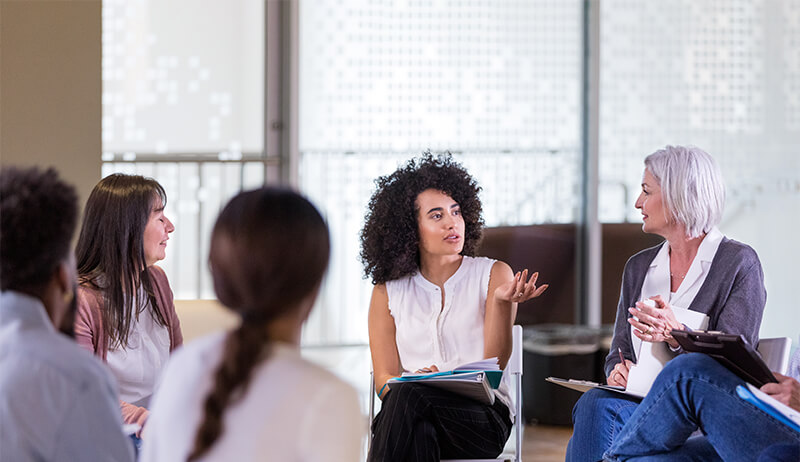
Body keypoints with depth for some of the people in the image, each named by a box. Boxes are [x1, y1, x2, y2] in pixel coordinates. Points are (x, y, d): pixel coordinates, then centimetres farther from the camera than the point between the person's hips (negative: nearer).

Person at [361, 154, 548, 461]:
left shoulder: (494, 274, 11)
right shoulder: (387, 292, 15)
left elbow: (494, 363, -1)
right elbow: (384, 378, 9)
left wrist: (502, 302, -19)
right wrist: (415, 380, -16)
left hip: (483, 415, -1)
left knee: (410, 398, -34)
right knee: (419, 432, -38)